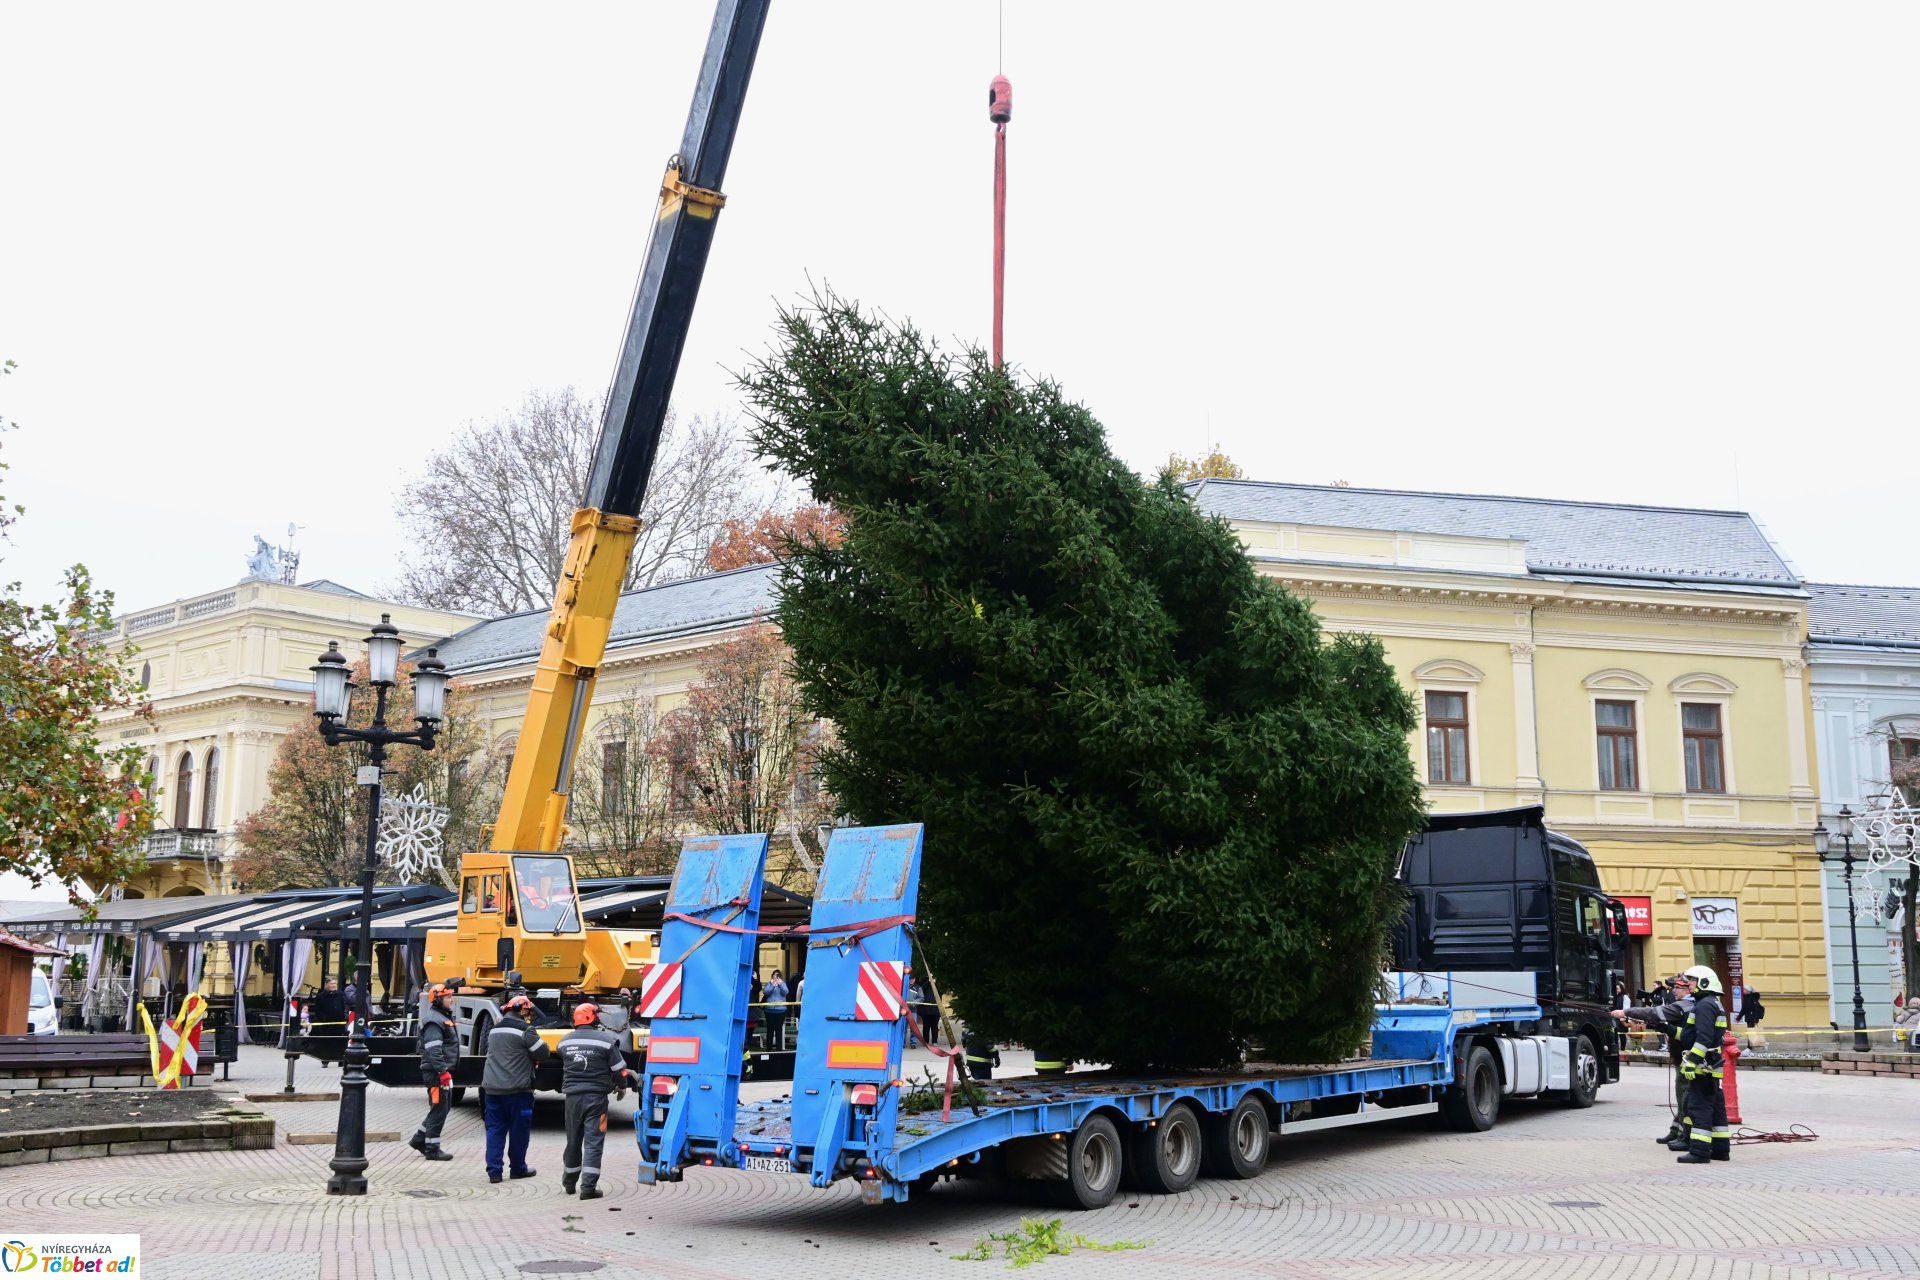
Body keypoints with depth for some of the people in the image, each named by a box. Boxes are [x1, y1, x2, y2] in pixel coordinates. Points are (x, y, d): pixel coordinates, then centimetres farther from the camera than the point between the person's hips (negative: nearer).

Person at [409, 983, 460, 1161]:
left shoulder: (444, 1018, 17)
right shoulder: (434, 1021, -16)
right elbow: (433, 1050, -25)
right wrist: (442, 1071, -28)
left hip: (444, 1072, 10)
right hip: (437, 1073, -10)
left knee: (443, 1108, 16)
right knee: (439, 1110, -5)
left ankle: (419, 1139, 25)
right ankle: (432, 1148, 3)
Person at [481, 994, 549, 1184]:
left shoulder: (495, 1030, 12)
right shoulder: (525, 1030, -11)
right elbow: (542, 1052, -9)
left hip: (493, 1088, 6)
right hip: (517, 1089, -6)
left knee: (495, 1129, 8)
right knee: (519, 1130, 8)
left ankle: (493, 1170, 2)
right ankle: (517, 1168, 17)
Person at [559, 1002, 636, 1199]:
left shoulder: (565, 1042, 4)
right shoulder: (605, 1040, -9)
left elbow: (566, 1067, 14)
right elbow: (619, 1070, -4)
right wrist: (622, 1085, 16)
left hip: (572, 1096, 4)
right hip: (596, 1096, -4)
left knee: (573, 1141, 17)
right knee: (593, 1142, -2)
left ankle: (569, 1183, 32)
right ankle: (588, 1187, -8)